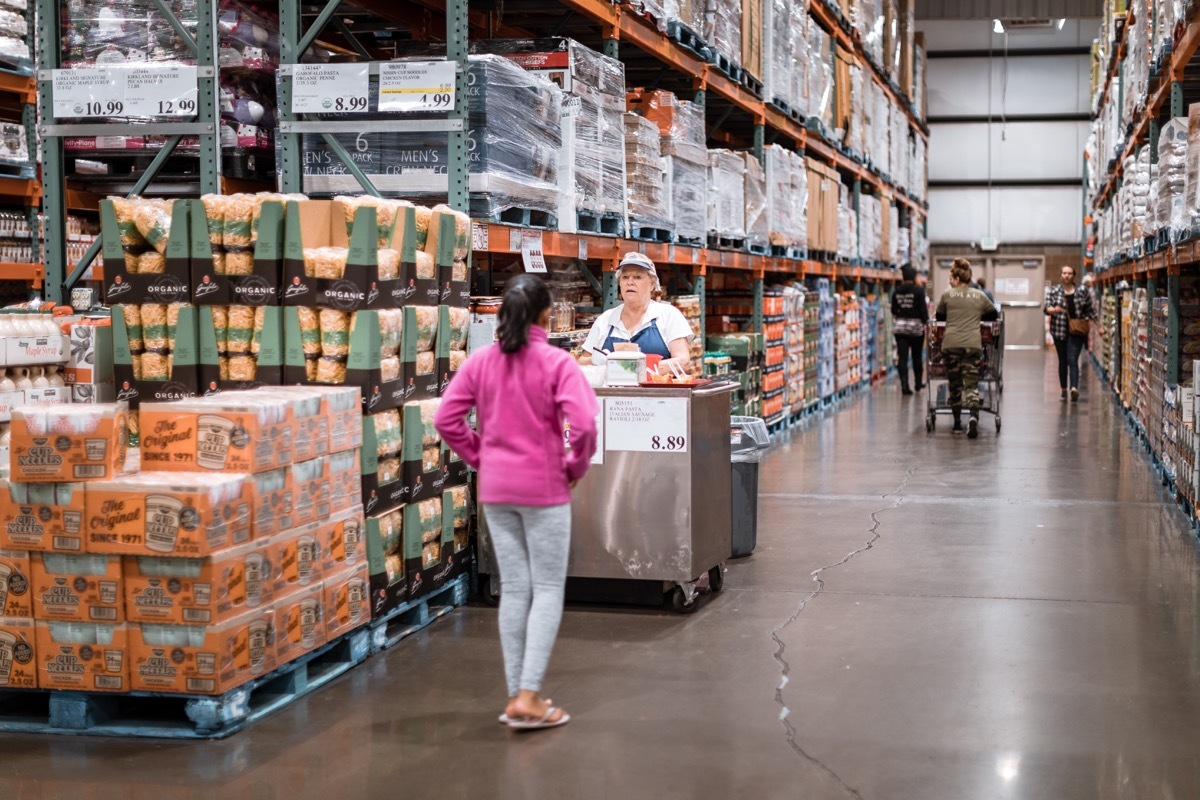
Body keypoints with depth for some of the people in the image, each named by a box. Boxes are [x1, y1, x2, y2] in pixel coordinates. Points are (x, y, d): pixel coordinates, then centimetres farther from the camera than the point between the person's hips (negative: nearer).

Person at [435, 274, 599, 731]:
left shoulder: (481, 362, 0)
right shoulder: (556, 363, -12)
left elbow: (446, 418, -2)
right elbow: (583, 424, -22)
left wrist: (478, 457, 8)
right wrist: (576, 468, -5)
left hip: (495, 489, 4)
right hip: (544, 489, -4)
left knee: (513, 589, 12)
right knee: (548, 589, 4)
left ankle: (517, 695, 17)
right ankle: (528, 696, -4)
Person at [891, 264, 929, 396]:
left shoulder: (896, 292, 1)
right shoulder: (919, 291, -10)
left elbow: (893, 311, 6)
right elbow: (923, 309, -11)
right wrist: (925, 321, 4)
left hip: (900, 327, 2)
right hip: (916, 326, -2)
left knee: (902, 357, -1)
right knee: (917, 356, 13)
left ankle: (904, 385, -11)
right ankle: (918, 383, 25)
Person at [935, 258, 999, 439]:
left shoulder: (947, 295, 7)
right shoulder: (980, 296, 13)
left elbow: (939, 317, 18)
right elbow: (993, 314, 25)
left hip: (951, 344, -1)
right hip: (973, 343, 1)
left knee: (954, 383, 10)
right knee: (972, 383, -1)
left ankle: (957, 423, 15)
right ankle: (973, 416, -25)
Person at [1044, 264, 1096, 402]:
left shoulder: (1082, 291, 3)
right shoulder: (1054, 291, 3)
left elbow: (1090, 310, 9)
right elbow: (1046, 308, -4)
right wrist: (1054, 310, -26)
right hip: (1059, 330, 2)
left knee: (1072, 360, -14)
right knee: (1063, 361, 8)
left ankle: (1074, 388, -26)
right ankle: (1063, 389, 16)